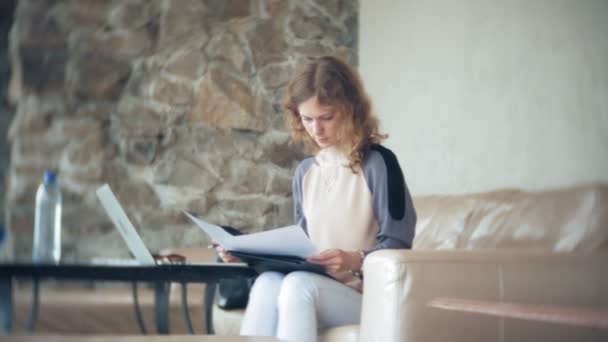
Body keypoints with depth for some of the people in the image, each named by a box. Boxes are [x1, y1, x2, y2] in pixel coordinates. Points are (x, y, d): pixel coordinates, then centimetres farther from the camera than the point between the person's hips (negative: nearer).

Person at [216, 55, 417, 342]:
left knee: (299, 284, -35)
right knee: (267, 282, -29)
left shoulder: (378, 163, -5)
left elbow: (396, 245, -8)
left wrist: (354, 260, -26)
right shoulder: (305, 172, 16)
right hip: (316, 290, 5)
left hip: (366, 294, -5)